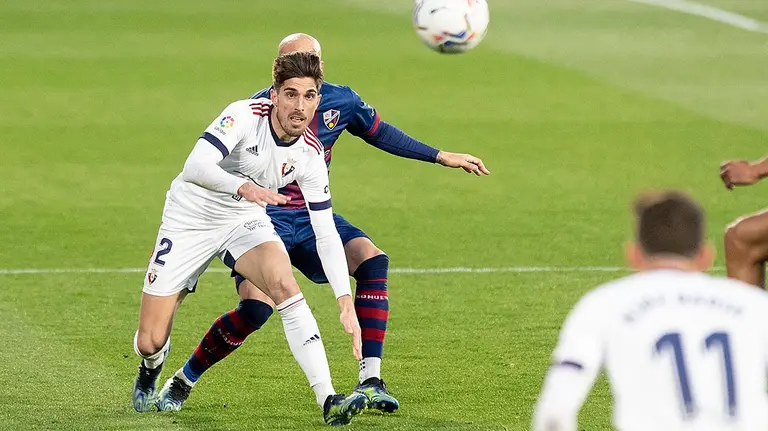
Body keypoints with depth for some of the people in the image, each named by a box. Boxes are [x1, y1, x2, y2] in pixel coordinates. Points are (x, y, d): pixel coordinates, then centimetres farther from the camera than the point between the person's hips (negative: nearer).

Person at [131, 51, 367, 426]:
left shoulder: (310, 154, -12)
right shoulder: (245, 115, -25)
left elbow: (325, 233, -7)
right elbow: (194, 168, -38)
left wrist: (346, 301, -16)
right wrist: (243, 187, -57)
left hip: (246, 224, 3)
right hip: (191, 222, -3)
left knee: (284, 284, -30)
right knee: (150, 342, -3)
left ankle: (327, 400, -33)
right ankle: (149, 374, 38)